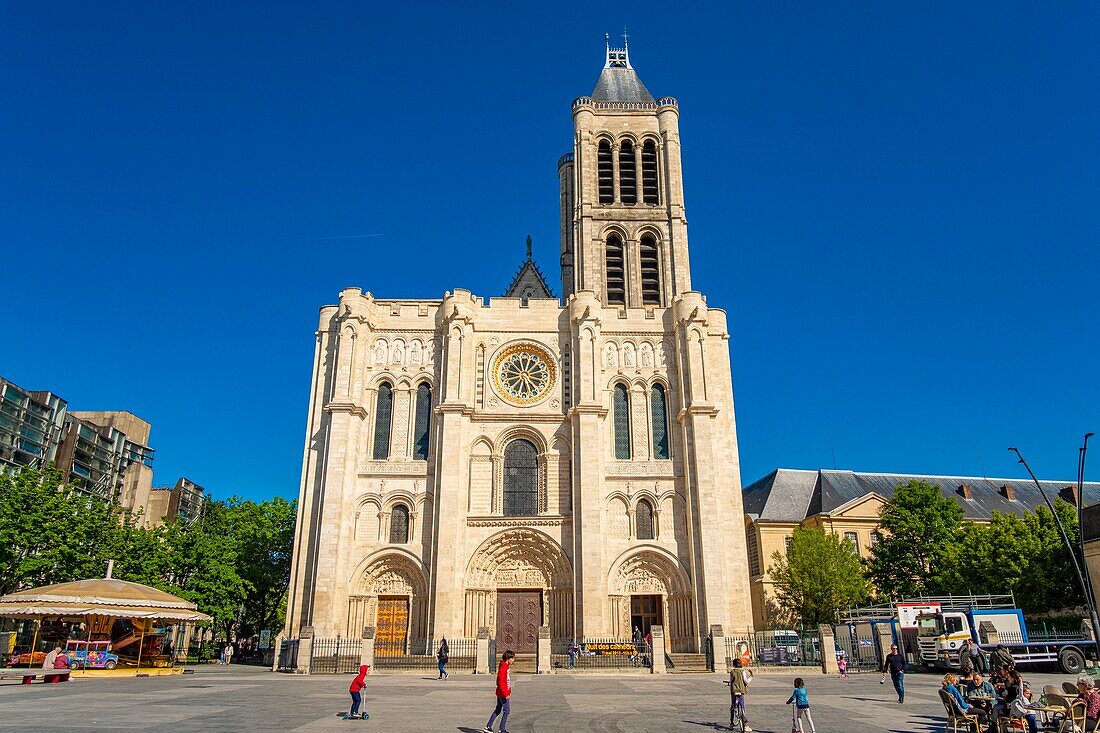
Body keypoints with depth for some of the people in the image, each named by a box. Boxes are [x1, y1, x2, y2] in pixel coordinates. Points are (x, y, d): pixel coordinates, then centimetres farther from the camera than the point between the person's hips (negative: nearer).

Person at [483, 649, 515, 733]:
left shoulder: (507, 666, 11)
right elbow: (501, 682, -24)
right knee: (507, 710, -1)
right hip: (503, 693, -10)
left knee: (498, 710, 16)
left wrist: (509, 691, 17)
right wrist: (506, 694, -23)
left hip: (500, 693, 10)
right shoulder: (503, 667, -21)